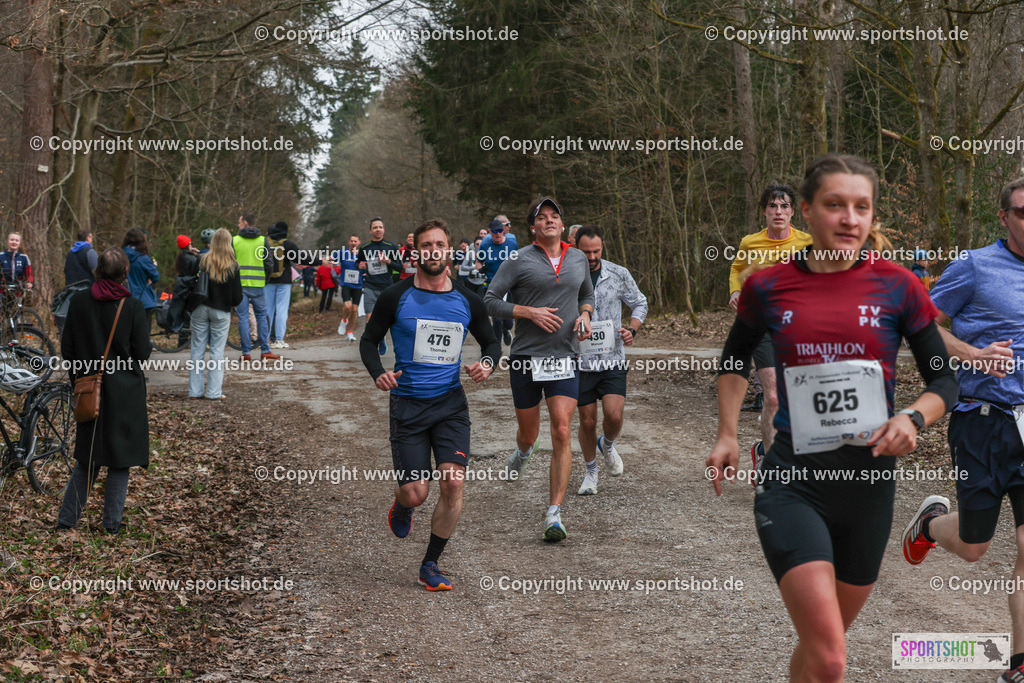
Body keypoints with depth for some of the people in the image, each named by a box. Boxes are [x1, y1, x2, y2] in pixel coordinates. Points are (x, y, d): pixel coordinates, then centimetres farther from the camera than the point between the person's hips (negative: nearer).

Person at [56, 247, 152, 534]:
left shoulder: (79, 301, -3)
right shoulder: (132, 306, -13)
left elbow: (67, 347, 1)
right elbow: (142, 353, -10)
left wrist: (79, 375, 15)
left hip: (89, 389, 3)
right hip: (125, 391, -3)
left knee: (87, 458, 15)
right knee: (120, 458, 8)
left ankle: (67, 518, 15)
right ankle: (112, 521, 12)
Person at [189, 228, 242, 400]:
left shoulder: (201, 261, -5)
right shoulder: (232, 266, -8)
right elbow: (237, 296, -5)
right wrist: (233, 304, 15)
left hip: (200, 309, 1)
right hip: (221, 312, -1)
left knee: (197, 349, 8)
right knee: (217, 351, 4)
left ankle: (195, 391, 10)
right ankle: (214, 392, 3)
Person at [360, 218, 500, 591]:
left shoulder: (467, 301, 4)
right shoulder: (395, 298, -3)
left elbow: (491, 341, 18)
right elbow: (368, 341, 7)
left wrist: (487, 363, -5)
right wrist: (378, 374, -13)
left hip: (451, 402, 2)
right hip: (407, 403, -2)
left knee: (453, 482, -13)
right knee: (415, 494, -5)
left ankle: (430, 565, 6)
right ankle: (402, 505, 37)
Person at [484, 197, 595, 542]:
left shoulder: (578, 258, 10)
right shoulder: (519, 260, -3)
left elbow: (587, 294, 27)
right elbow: (490, 300, -5)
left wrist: (585, 315, 5)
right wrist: (530, 312, -16)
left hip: (564, 357, 2)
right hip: (525, 357, -2)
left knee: (561, 433, -12)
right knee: (529, 433, 11)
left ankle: (554, 514, -8)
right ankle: (523, 451, 52)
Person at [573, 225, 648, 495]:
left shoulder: (619, 275, -1)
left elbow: (640, 303, 13)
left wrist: (632, 329, -5)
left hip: (613, 359, 0)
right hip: (580, 361, 0)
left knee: (613, 415, -13)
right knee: (587, 421, 5)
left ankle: (607, 445, 23)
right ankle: (590, 471, 28)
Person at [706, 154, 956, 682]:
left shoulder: (897, 287, -1)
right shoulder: (767, 287, -1)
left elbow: (944, 379, 6)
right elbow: (735, 358, 18)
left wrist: (913, 418, -14)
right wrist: (727, 436, 9)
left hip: (870, 480, 2)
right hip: (793, 481, -2)